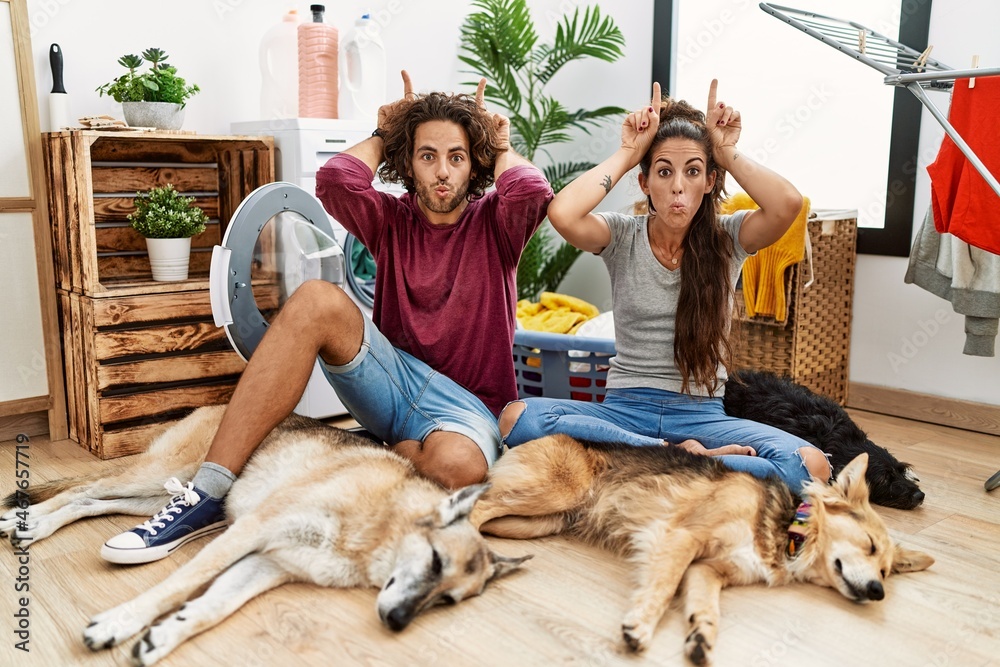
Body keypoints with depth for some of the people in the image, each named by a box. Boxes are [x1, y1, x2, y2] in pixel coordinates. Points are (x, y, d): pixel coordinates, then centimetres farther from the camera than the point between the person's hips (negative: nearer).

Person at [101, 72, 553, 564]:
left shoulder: (493, 224, 1)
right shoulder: (392, 220, 7)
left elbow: (533, 189, -23)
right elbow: (336, 178, -14)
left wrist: (499, 144, -3)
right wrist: (385, 131, 3)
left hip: (468, 405, -2)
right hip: (396, 378, 3)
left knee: (457, 464, -42)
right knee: (316, 299, -27)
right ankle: (209, 494, -26)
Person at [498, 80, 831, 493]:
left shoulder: (728, 238, 3)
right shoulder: (622, 236, 1)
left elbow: (788, 204, -19)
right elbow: (562, 213, -21)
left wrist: (728, 153, -6)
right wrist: (626, 154, -8)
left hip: (701, 414, 0)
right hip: (625, 409, 0)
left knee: (811, 466, -28)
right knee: (517, 418, -29)